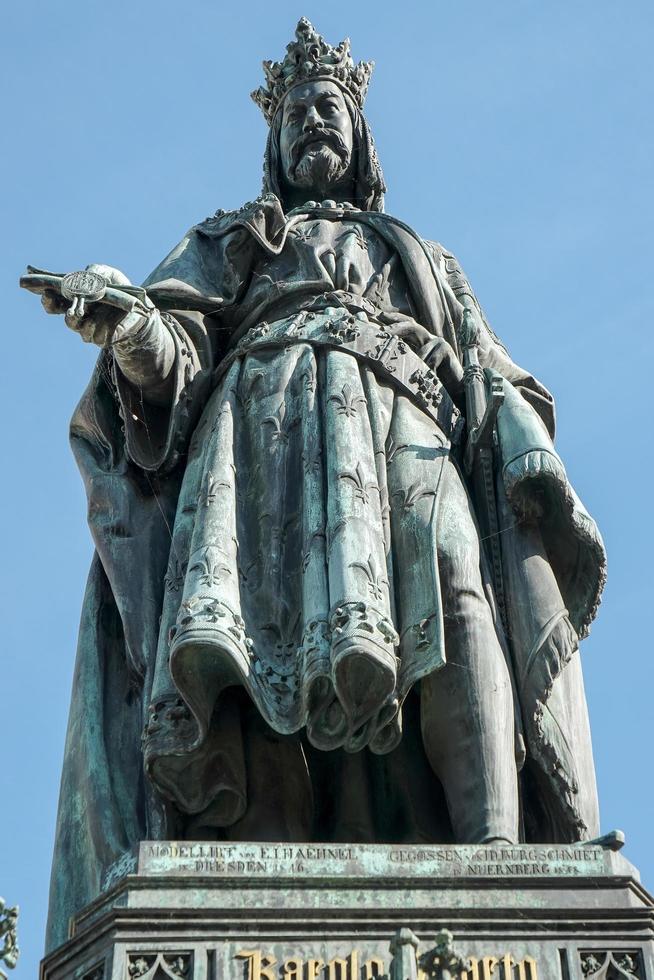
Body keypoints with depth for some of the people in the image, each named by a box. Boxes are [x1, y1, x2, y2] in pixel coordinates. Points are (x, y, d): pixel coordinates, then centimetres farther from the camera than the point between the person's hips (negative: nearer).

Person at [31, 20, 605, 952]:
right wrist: (126, 327, -11)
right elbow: (178, 352, 15)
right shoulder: (227, 241, 34)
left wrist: (542, 472, 3)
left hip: (407, 429, 1)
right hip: (266, 414, -1)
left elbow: (494, 380, 25)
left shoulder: (425, 261, 39)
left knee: (456, 591, -32)